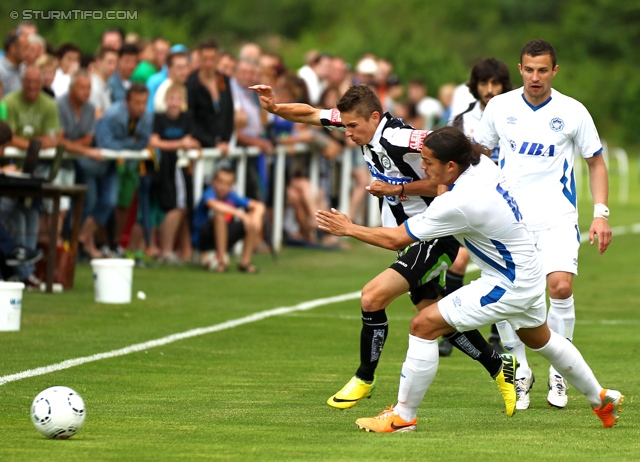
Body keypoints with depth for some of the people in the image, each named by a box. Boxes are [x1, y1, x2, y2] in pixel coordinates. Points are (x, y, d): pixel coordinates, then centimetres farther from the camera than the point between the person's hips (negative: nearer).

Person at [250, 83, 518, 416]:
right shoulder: (363, 125, -1)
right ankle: (501, 369, 27)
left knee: (373, 296, -17)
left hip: (436, 238, -10)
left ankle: (364, 378, 1)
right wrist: (275, 108, -9)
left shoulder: (402, 140, -26)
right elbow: (310, 114, 8)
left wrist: (398, 189, -22)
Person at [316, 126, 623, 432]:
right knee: (539, 338, 33)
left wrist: (348, 228, -11)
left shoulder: (457, 204, -29)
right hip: (528, 274, 10)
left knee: (424, 325, -10)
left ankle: (403, 416, -3)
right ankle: (601, 399, 50)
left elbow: (396, 239, -23)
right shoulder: (481, 164, -6)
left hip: (507, 287, -10)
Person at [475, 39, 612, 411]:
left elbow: (596, 162, 7)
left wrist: (601, 213, -1)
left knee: (561, 286, -18)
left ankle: (558, 371, 1)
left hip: (557, 216, -2)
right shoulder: (500, 107, 2)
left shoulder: (572, 112, -2)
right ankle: (521, 372, 10)